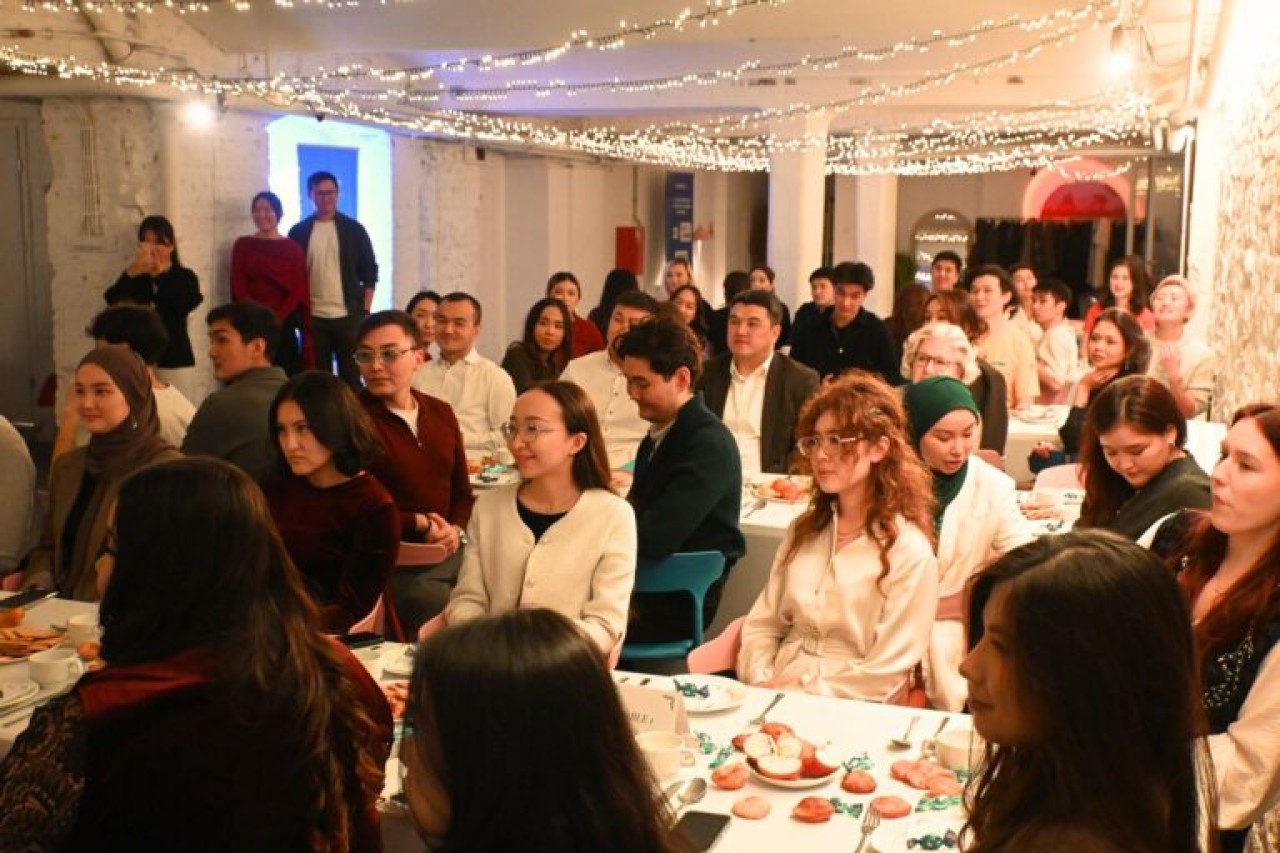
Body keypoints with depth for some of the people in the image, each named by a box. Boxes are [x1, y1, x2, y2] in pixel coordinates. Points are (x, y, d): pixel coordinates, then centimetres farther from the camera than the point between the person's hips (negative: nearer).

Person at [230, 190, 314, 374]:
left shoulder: (292, 248, 6)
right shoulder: (242, 245, 7)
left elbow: (297, 291, 0)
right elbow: (238, 287, 1)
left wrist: (276, 318, -12)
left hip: (284, 325, 0)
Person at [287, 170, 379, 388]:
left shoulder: (354, 229, 4)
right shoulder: (298, 232, 5)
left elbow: (369, 273, 5)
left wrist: (365, 310, -2)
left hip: (348, 316, 0)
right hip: (313, 317, 1)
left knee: (351, 376, 3)